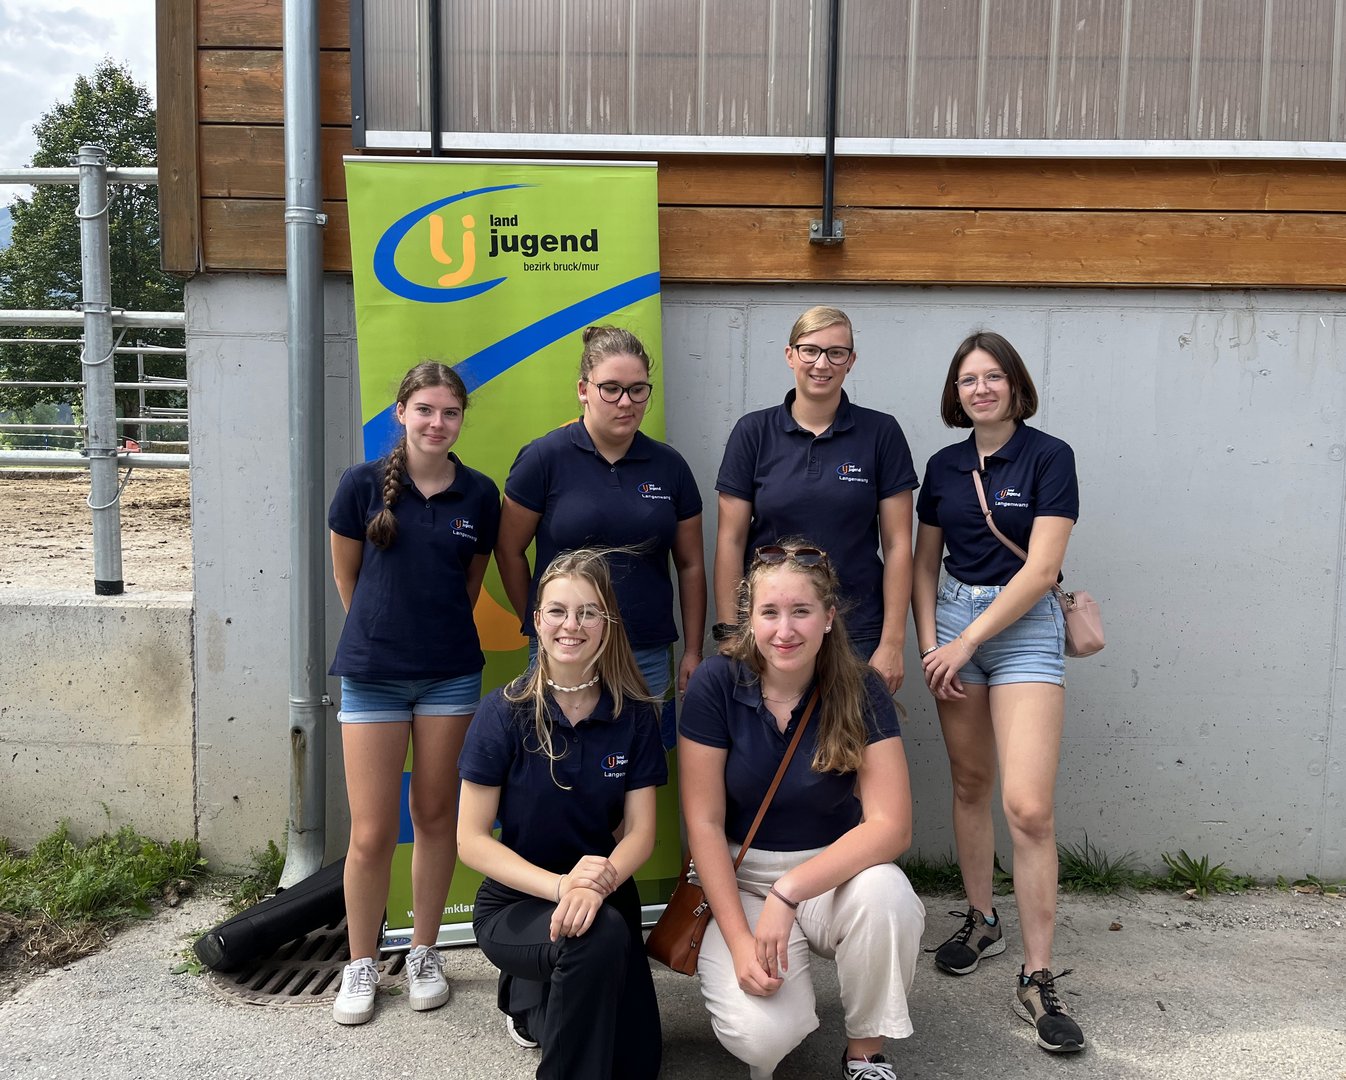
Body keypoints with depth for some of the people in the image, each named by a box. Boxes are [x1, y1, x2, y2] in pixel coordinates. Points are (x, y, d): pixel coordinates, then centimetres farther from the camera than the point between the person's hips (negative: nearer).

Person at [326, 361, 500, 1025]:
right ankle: (361, 966, 21)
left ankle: (424, 955, 28)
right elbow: (347, 577, 5)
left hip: (450, 674, 2)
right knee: (372, 834, 1)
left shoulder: (479, 495, -1)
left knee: (436, 818, 11)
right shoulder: (363, 484, -6)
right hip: (373, 677, -1)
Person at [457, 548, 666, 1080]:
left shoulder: (634, 715, -7)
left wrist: (597, 885, -30)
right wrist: (558, 885, -29)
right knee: (599, 936, -35)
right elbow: (470, 840, -14)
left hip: (604, 894, 4)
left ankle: (531, 998, 26)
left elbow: (640, 831, -8)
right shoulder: (505, 712, -14)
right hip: (513, 901, -4)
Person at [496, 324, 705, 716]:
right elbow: (509, 551, 2)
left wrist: (693, 652, 9)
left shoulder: (670, 466, 6)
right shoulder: (544, 458, -5)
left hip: (648, 657, 3)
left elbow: (690, 565, 11)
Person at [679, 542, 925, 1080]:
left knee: (885, 894, -34)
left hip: (836, 873, 1)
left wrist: (789, 892, -28)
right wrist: (739, 941, -17)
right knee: (760, 1034, -27)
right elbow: (704, 823, -10)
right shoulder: (715, 685, -13)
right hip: (740, 880, -1)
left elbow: (891, 826, -17)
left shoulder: (861, 691, -11)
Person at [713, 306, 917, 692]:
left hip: (857, 632, 0)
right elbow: (731, 540, 1)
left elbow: (897, 544, 0)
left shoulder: (881, 433, 0)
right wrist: (728, 634, -3)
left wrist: (893, 643, -4)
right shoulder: (753, 432, 1)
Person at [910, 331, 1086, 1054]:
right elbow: (923, 566, 13)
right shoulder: (943, 467, 9)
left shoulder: (1048, 457, -7)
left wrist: (966, 642, -13)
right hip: (951, 624, 5)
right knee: (970, 784, 13)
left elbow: (1040, 569, -13)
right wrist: (928, 644, -1)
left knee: (1028, 806, -12)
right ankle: (981, 922, 31)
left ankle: (1037, 979, -3)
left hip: (1023, 626, -5)